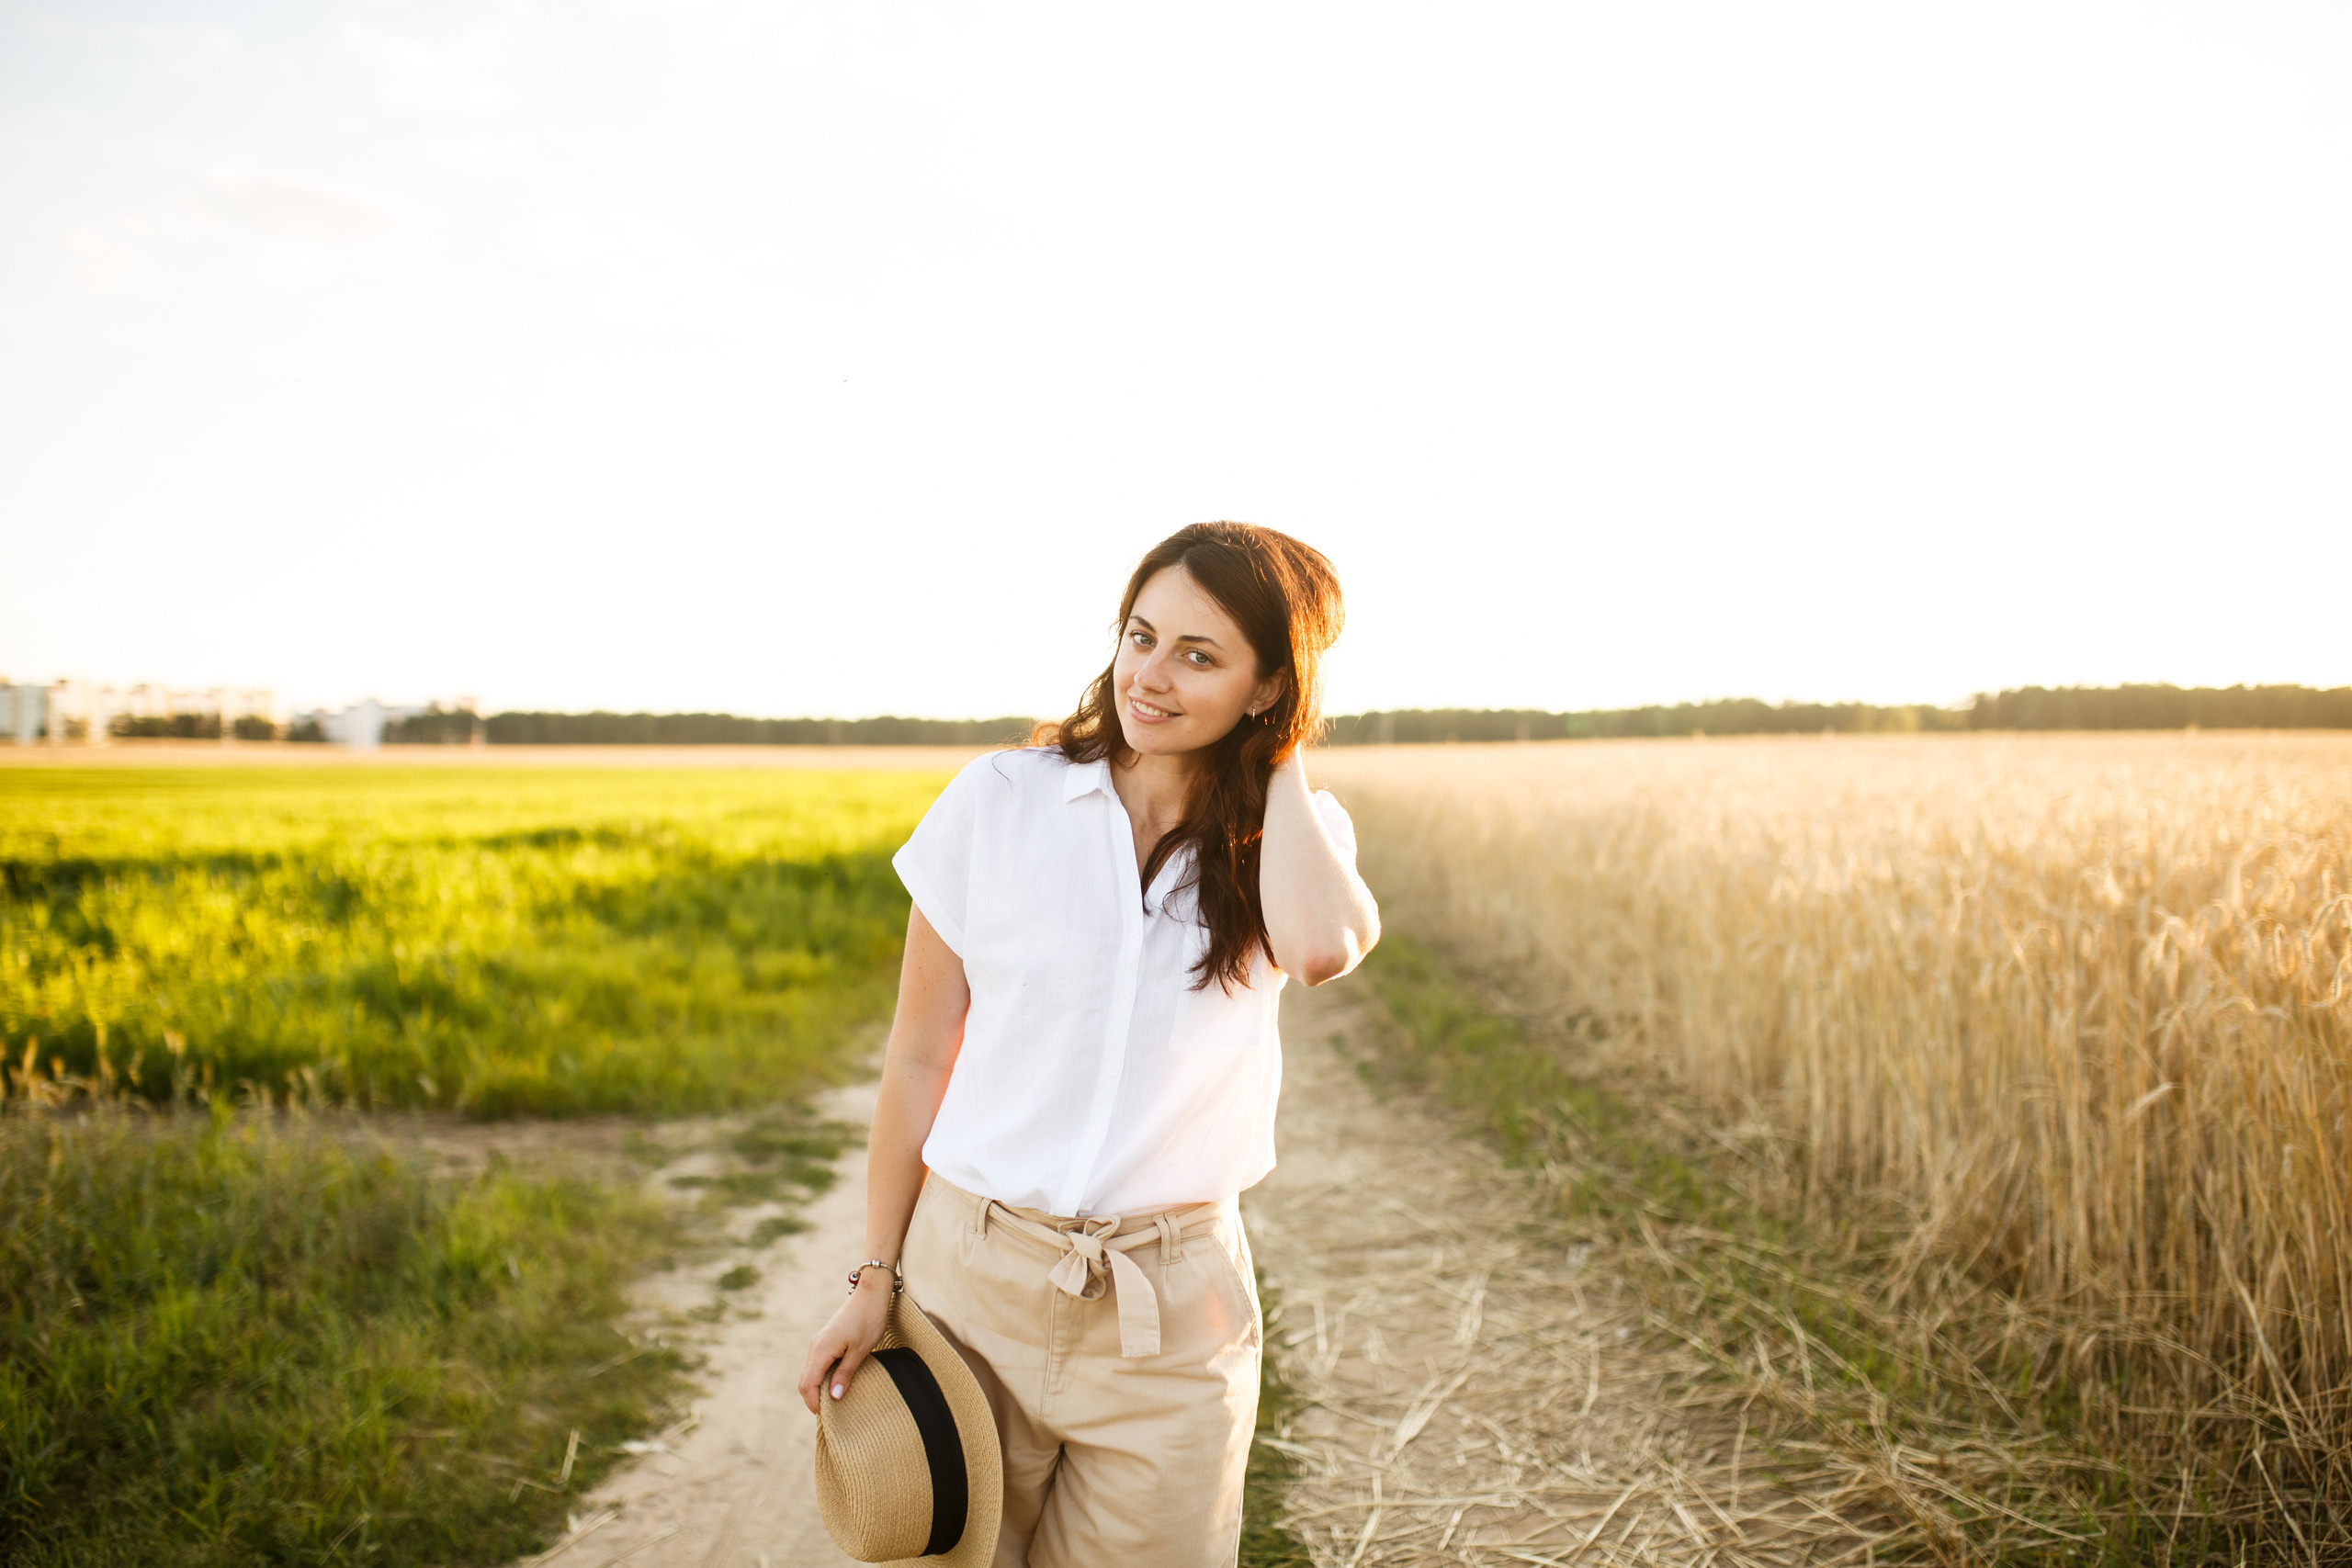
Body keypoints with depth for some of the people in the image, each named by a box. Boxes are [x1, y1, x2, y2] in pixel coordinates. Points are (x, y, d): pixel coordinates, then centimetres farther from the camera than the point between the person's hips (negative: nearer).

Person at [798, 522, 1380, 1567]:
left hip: (1173, 1302, 1)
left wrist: (1281, 756, -13)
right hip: (974, 1274, 0)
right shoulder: (997, 802, -5)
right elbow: (918, 1057, 1)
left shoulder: (1292, 834, -1)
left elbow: (1321, 949, -27)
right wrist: (875, 1280, 2)